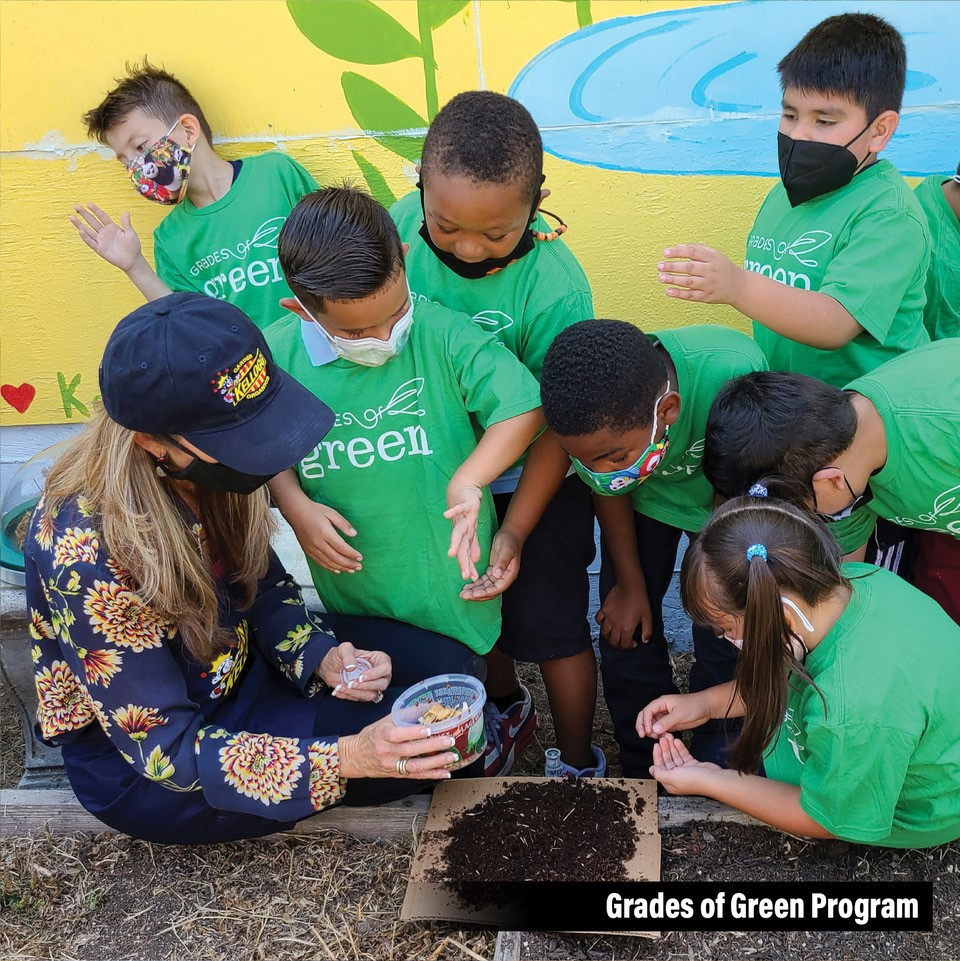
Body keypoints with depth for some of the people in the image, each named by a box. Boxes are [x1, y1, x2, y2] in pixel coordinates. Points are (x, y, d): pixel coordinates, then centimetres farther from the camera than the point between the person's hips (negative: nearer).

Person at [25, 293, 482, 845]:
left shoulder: (207, 468, -17)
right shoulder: (86, 556, -35)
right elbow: (166, 749, -28)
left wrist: (320, 657, -18)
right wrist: (344, 758, -37)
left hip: (236, 664, 6)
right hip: (138, 763, -6)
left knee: (451, 670, -7)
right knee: (417, 733, -18)